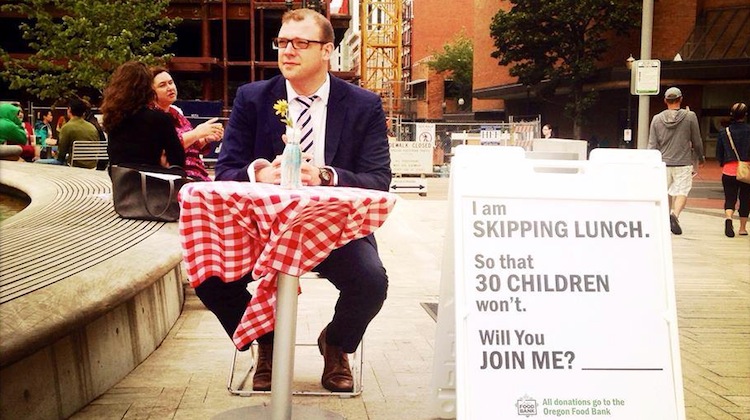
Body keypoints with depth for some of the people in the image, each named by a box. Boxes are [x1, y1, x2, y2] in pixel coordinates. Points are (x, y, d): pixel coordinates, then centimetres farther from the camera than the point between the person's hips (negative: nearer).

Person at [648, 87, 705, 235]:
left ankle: (667, 221, 24)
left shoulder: (656, 119, 1)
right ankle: (675, 214, -26)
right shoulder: (690, 116, -5)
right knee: (682, 191, -1)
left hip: (663, 163, 3)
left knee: (666, 192, 15)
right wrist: (701, 158, 18)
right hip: (683, 163, -3)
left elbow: (652, 145, 2)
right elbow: (696, 141, 2)